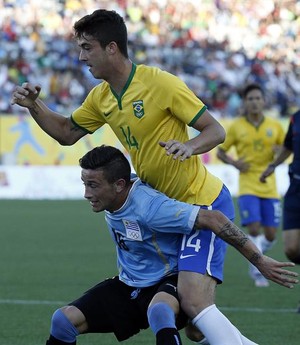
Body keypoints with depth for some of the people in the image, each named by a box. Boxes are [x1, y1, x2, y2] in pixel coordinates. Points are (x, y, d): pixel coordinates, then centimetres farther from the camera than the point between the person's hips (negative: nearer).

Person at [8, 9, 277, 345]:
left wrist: (189, 146, -35)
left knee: (193, 301, -22)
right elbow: (66, 133, 19)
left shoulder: (161, 83, -18)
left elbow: (216, 130, -14)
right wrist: (33, 105, 3)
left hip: (204, 203, -8)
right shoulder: (101, 96, 6)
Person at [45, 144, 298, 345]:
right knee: (64, 320, -9)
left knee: (158, 310, -44)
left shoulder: (149, 206, -32)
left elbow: (212, 219, -33)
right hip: (128, 287, 8)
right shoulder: (109, 194, -8)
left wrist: (260, 261, -30)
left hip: (169, 284, -8)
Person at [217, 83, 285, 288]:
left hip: (269, 187, 2)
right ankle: (258, 273, -1)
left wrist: (280, 150, -9)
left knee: (270, 235, 1)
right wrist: (234, 163, -9)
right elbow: (220, 151, 10)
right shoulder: (236, 127, 1)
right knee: (254, 230, -16)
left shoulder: (275, 126, 5)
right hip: (248, 186, -2)